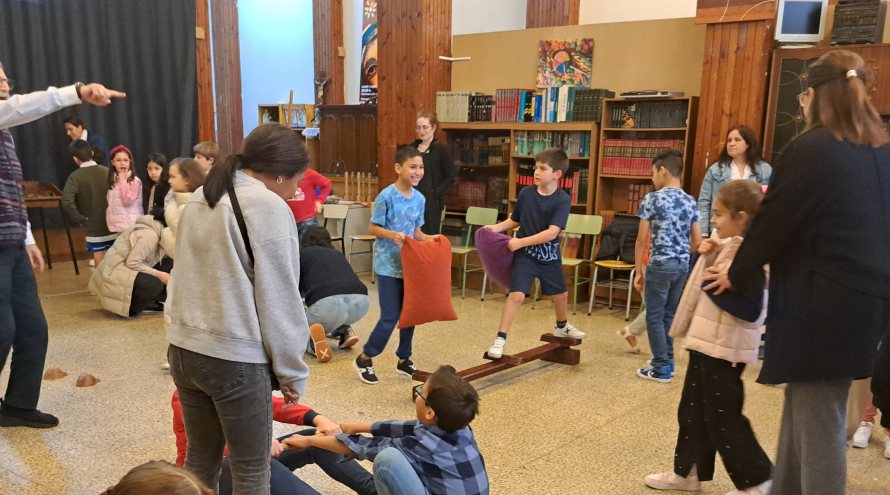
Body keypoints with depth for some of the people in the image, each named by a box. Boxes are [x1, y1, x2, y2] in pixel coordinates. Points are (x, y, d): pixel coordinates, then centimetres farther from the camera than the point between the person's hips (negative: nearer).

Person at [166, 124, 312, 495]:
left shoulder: (199, 199, 12)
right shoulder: (269, 207, -13)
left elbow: (193, 276, 15)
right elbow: (279, 298, -13)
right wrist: (292, 370, -4)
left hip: (184, 347, 8)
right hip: (235, 357, -7)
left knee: (200, 457, 20)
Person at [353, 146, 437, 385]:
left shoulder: (419, 198, 5)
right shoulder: (387, 196, -14)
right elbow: (372, 228, -11)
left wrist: (430, 239, -5)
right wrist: (392, 235, -27)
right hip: (389, 265, -6)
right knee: (390, 317, -4)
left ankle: (404, 359, 29)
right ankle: (364, 359, 15)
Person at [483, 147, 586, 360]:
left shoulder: (563, 200, -15)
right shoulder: (526, 193, -7)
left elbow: (552, 232, -25)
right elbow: (514, 220, 8)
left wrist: (521, 242, -29)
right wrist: (496, 227, -10)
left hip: (550, 256, 1)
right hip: (525, 255, -1)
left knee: (560, 294, 20)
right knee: (517, 294, -16)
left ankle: (562, 326, 49)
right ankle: (500, 339, -9)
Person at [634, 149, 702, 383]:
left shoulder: (652, 199, -10)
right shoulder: (690, 202, 6)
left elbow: (642, 239, -9)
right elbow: (697, 239, 8)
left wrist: (638, 271, -3)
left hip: (660, 265, -6)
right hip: (683, 265, 6)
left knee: (655, 316, 4)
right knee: (669, 314, 17)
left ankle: (661, 368, 7)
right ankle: (666, 360, 26)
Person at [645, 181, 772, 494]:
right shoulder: (726, 246, 7)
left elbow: (750, 310, -28)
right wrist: (706, 258, 3)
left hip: (724, 350, -10)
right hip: (705, 343, 10)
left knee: (722, 420, 3)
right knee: (692, 412, 18)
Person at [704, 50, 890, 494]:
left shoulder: (810, 149, -13)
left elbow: (774, 222, -9)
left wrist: (737, 274, 5)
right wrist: (776, 195, 25)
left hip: (824, 302, -8)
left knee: (818, 417, 3)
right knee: (805, 403, 19)